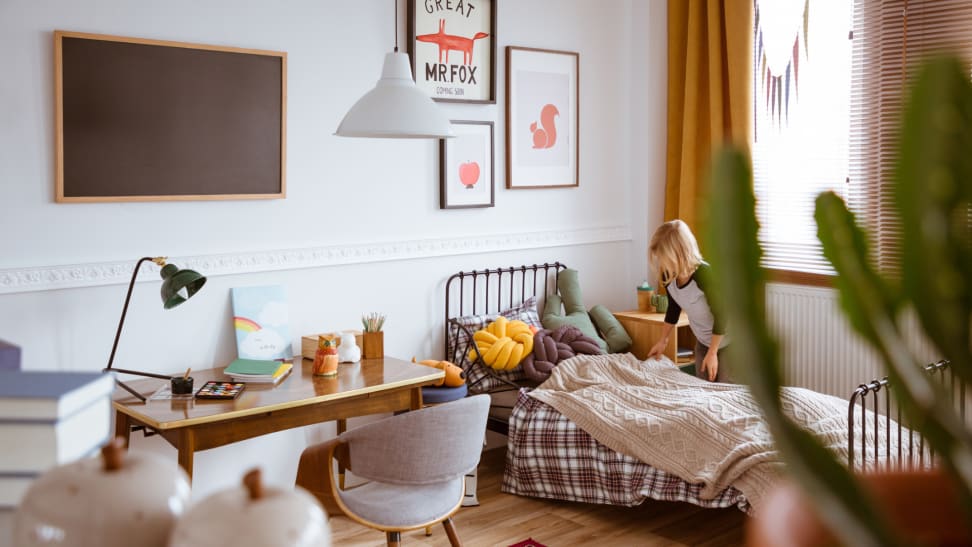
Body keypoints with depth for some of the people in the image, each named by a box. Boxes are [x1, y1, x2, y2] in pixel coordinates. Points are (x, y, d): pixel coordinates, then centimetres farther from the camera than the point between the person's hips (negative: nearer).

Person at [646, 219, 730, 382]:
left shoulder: (704, 273, -32)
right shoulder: (668, 277, -12)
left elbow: (720, 313, -24)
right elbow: (673, 309, 7)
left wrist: (712, 352, -20)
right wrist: (663, 340, 14)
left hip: (727, 339, -7)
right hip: (703, 341, 7)